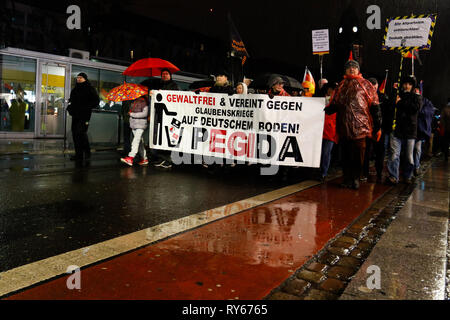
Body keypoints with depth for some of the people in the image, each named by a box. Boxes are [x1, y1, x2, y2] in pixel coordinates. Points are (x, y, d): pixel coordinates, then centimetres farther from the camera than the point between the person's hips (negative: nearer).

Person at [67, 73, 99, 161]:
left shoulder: (89, 89, -1)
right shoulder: (75, 89, 20)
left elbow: (96, 101, -5)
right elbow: (71, 100, 31)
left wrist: (88, 107, -14)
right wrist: (70, 107, 13)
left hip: (84, 115, -7)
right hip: (75, 115, 7)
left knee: (81, 132, -18)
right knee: (75, 133, 4)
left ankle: (87, 152, -2)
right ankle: (78, 154, 9)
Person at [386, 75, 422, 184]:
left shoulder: (416, 97, 12)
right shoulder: (397, 95, 12)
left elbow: (416, 107, -9)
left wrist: (400, 103, -8)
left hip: (410, 131, 1)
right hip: (396, 130, 0)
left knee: (409, 157, 5)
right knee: (394, 155, -8)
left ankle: (407, 176, 20)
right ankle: (393, 177, -1)